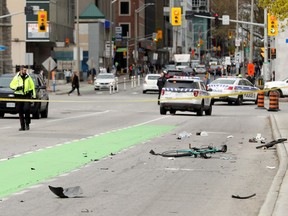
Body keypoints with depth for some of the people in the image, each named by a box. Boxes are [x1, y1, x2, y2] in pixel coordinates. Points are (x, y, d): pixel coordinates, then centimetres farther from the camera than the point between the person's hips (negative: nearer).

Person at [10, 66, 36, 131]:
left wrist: (34, 95, 9)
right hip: (19, 96, 0)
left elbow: (32, 86, 13)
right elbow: (11, 85, 3)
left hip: (27, 95, 0)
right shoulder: (16, 77, 2)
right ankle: (22, 126, 12)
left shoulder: (28, 77, 7)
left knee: (27, 109, -17)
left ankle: (27, 124, -1)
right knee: (20, 112, 3)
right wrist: (17, 87, -16)